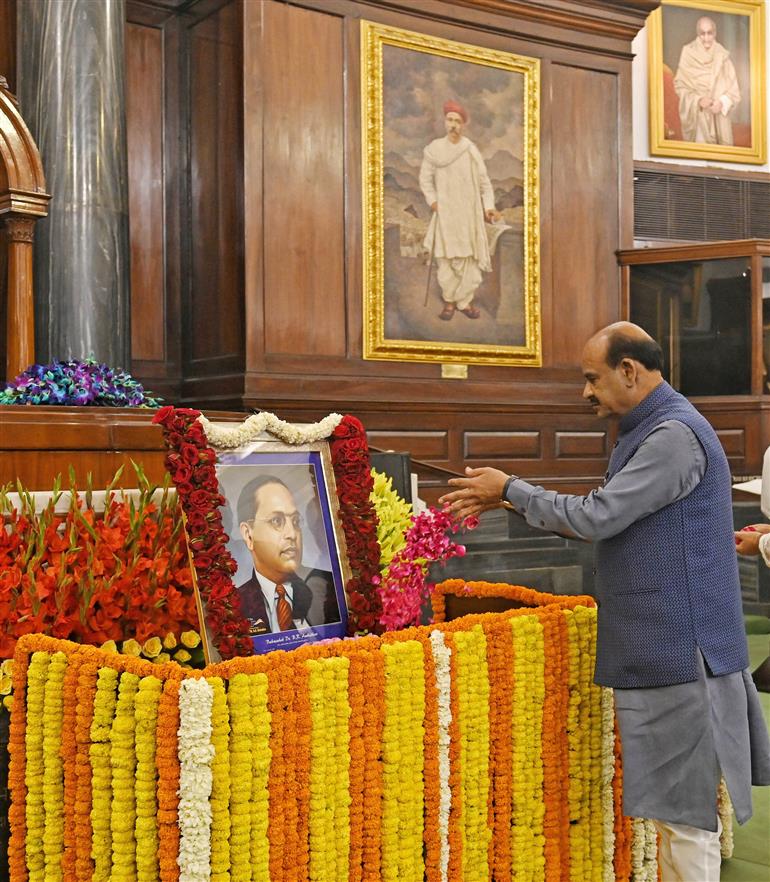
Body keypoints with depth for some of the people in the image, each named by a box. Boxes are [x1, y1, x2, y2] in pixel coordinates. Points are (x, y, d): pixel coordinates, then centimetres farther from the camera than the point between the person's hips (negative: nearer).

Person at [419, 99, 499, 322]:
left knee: (469, 257, 0)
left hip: (468, 212, 0)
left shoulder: (471, 150, -1)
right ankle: (449, 301, 10)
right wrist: (432, 200, -5)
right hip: (445, 212, 0)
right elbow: (425, 178, 8)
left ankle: (464, 300, 10)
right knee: (445, 257, -1)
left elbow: (484, 181, 0)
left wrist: (489, 207, -9)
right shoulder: (433, 149, 1)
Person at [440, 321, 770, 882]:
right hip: (661, 646, 10)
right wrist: (509, 500, 9)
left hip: (679, 647, -10)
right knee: (677, 799, 16)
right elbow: (608, 519, 17)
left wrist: (511, 488, -8)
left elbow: (596, 517, -21)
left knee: (686, 805, -1)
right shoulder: (648, 431, 14)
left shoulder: (674, 435, -18)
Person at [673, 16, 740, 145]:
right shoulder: (688, 54, -3)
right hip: (696, 117, -1)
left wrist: (722, 102, -16)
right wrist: (698, 100, -16)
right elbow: (680, 85, -2)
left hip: (719, 117, 1)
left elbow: (733, 89, 3)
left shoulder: (723, 56, 1)